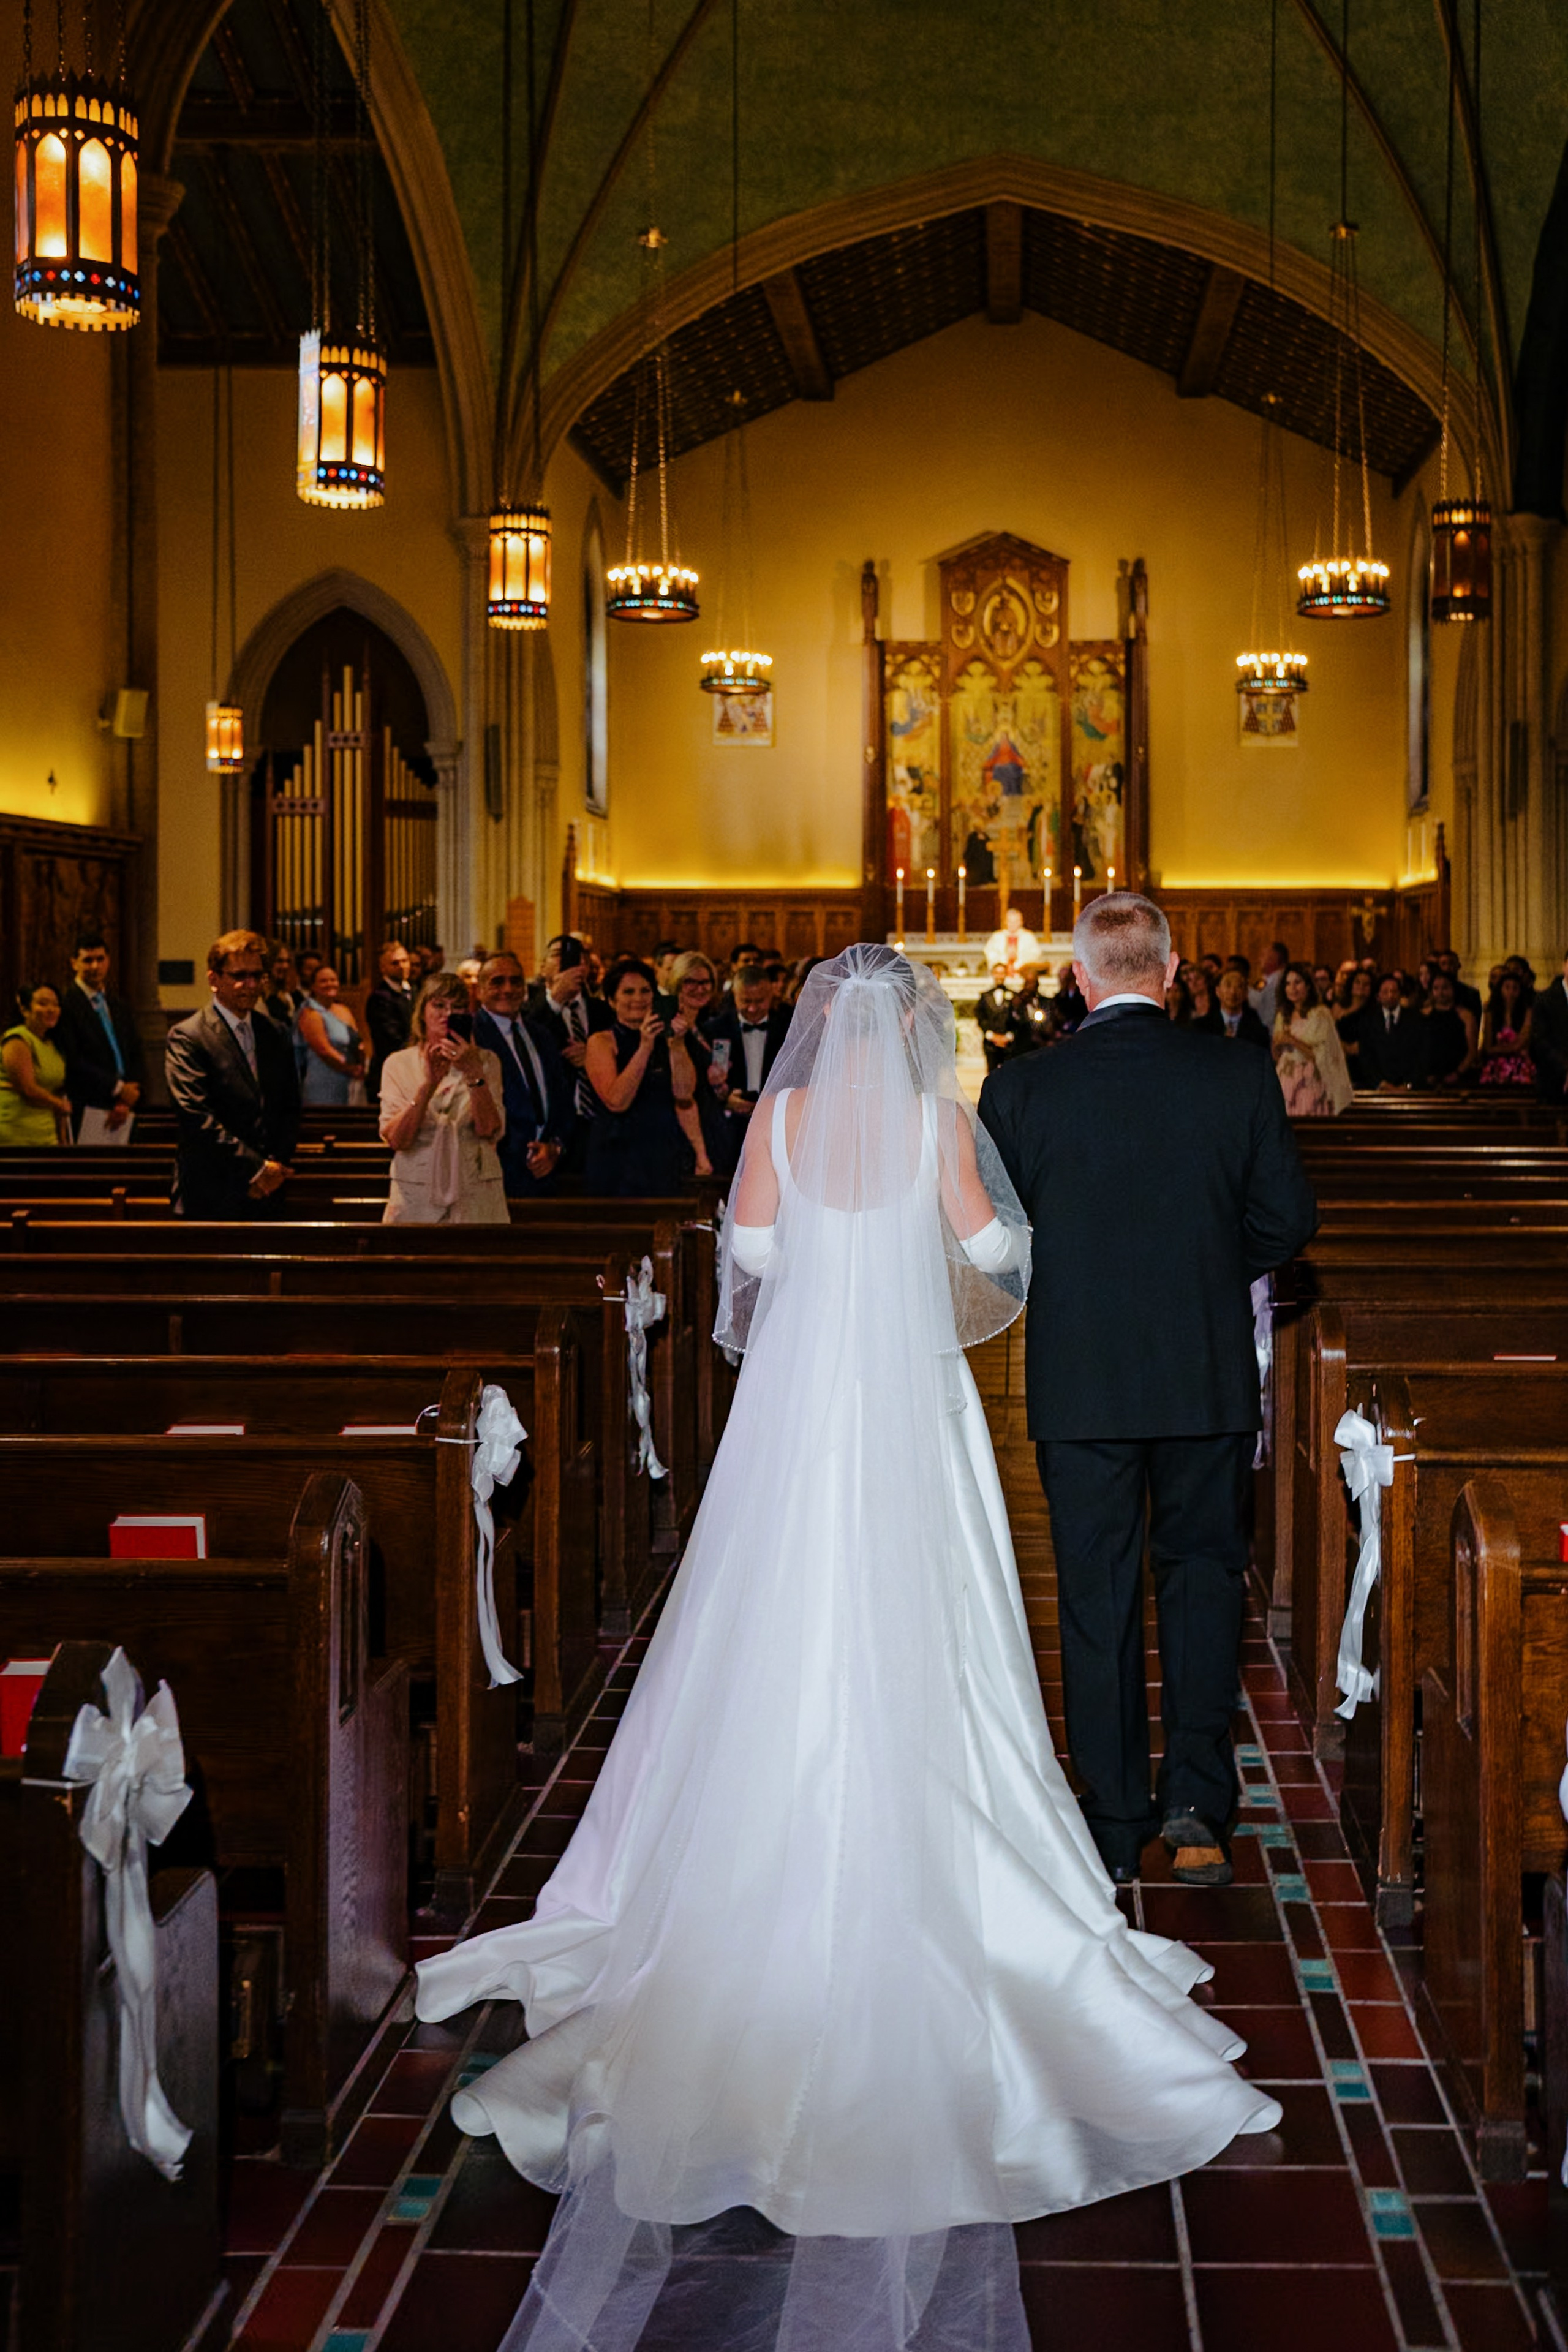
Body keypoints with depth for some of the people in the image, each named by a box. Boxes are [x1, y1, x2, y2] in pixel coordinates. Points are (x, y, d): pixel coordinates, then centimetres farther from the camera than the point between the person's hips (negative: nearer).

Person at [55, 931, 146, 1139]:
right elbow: (73, 1062, -12)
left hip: (123, 1113, 6)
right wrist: (118, 1088, -9)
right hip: (88, 1112, -6)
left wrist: (129, 1100, -1)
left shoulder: (121, 1007, 19)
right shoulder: (66, 1005, -4)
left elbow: (137, 1056, 16)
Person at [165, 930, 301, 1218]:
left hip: (267, 1195, 5)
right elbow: (197, 1118, -13)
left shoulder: (276, 1036, 14)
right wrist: (256, 1168, -13)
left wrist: (276, 1166, -2)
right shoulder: (186, 1038, -5)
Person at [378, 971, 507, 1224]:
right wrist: (429, 1084, -19)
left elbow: (490, 1130, -8)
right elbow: (396, 1139, -8)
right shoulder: (399, 1064, 5)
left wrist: (474, 1074, -20)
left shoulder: (486, 1061, 6)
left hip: (476, 1197, 0)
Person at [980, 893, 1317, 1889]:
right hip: (1209, 1371, 1)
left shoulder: (1021, 1089, -8)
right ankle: (1197, 1801, 3)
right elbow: (1288, 1219, -2)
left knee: (1098, 1598, 9)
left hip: (1079, 1377, 0)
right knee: (1203, 1572, 15)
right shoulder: (1240, 1076, -6)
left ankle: (1116, 1826, 17)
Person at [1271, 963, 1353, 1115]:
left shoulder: (1320, 1014, -5)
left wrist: (1293, 1041, -14)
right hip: (1286, 1084, 5)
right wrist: (1276, 1045, -3)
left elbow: (1323, 1055, -10)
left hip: (1310, 1085, -5)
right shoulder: (1283, 1016, 14)